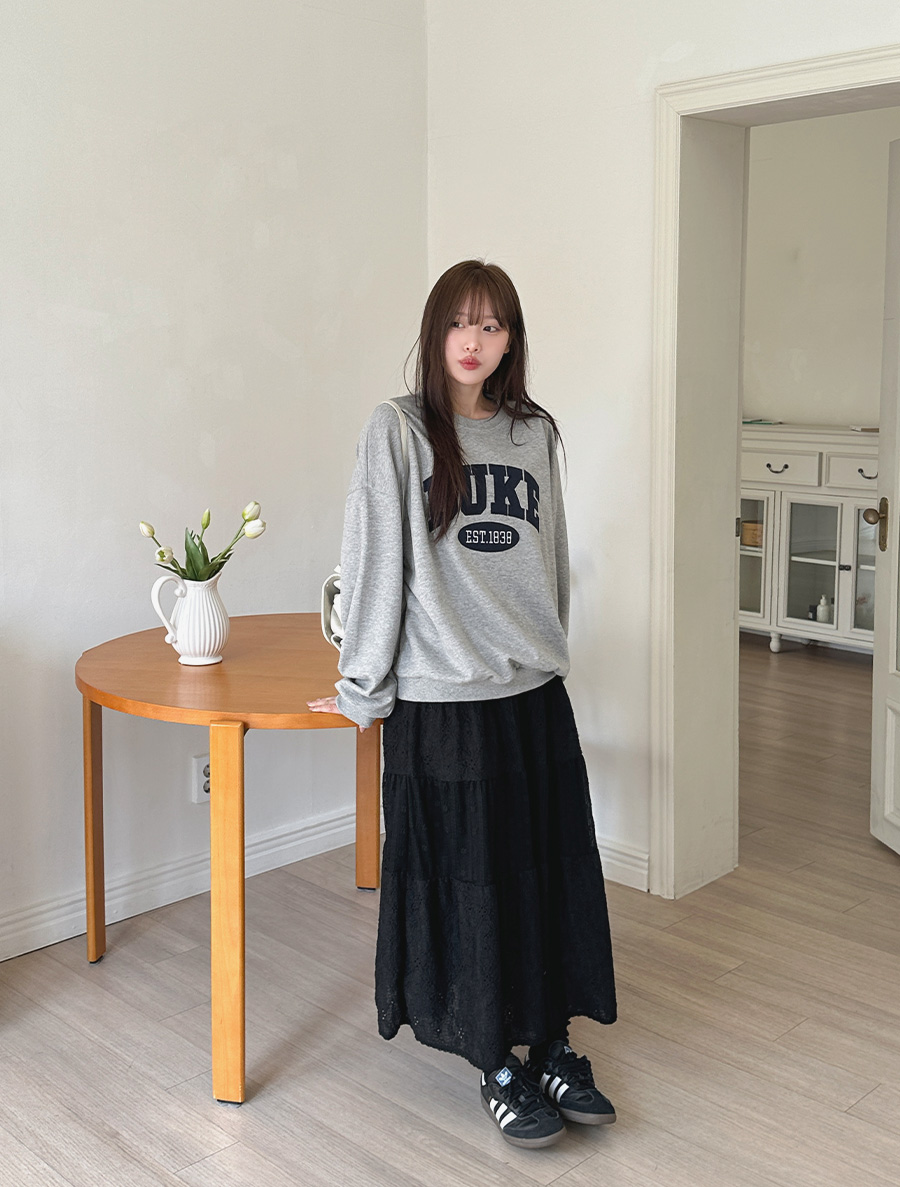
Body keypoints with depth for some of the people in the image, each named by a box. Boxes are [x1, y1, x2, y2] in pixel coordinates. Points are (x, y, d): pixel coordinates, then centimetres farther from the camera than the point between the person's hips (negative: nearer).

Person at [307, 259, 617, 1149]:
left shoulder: (535, 433, 9)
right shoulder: (397, 432, -6)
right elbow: (372, 565, -6)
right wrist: (362, 691, -4)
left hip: (535, 692, 5)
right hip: (441, 699, -4)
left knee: (553, 871, 9)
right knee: (466, 881, 5)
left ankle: (553, 1049, 27)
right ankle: (497, 1070, 22)